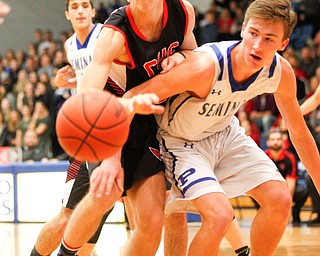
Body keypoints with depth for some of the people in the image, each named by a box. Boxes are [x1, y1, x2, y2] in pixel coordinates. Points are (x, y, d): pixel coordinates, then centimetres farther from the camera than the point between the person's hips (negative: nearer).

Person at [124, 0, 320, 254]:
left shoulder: (282, 73, -18)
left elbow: (299, 132, 0)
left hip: (225, 134, 6)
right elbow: (132, 98, -33)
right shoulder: (206, 66, -37)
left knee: (280, 200, -7)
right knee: (220, 215, -26)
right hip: (182, 141, -6)